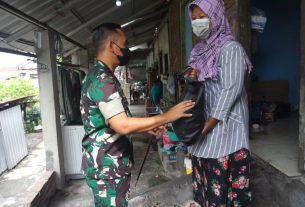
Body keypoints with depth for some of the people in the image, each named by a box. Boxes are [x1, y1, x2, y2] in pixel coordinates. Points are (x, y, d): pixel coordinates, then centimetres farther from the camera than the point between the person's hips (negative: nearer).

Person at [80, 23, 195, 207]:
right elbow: (122, 126, -30)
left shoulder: (101, 76, 12)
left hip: (110, 162, 10)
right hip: (106, 166, -10)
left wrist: (147, 127, 10)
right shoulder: (102, 80, -22)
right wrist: (166, 117, -22)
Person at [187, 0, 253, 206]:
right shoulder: (200, 50, 12)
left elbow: (231, 89, -17)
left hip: (225, 124, -7)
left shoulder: (230, 48, -10)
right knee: (205, 172, 15)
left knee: (225, 177, 1)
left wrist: (210, 123, -17)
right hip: (203, 120, 7)